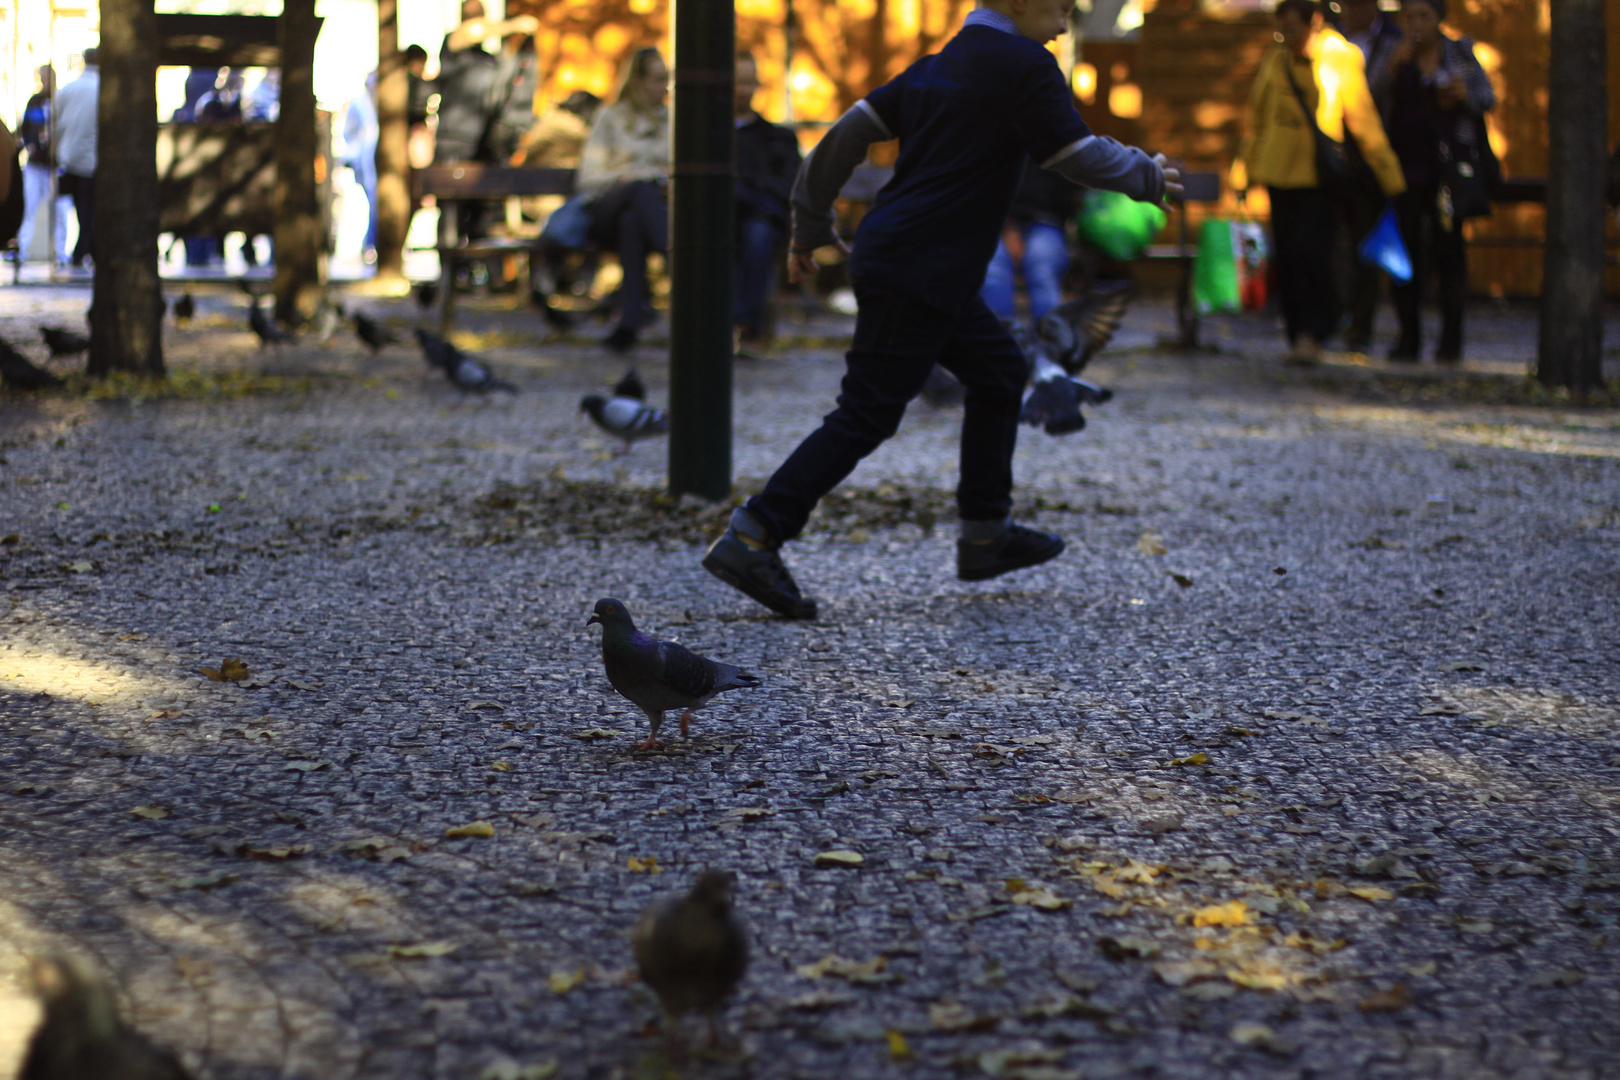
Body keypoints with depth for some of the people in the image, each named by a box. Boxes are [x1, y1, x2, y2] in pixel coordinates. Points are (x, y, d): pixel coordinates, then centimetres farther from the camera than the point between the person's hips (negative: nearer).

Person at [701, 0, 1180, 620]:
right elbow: (1080, 155, -6)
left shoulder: (941, 63, 14)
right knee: (866, 416, -8)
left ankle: (985, 536, 26)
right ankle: (752, 540, -11)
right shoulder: (1022, 64, -9)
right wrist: (1148, 177, 12)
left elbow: (852, 130, 11)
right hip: (919, 272, -10)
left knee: (998, 370, 20)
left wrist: (811, 225, 17)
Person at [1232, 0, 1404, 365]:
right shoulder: (1274, 62, 8)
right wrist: (1244, 170, 18)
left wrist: (1391, 178, 1)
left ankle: (1312, 334, -8)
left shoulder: (1339, 64, -4)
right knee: (1286, 258, 4)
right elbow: (1256, 119, 18)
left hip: (1320, 178, -4)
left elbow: (1364, 122, 0)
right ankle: (1298, 335, 14)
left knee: (1310, 250, -17)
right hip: (1279, 174, 4)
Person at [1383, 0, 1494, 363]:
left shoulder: (1460, 54, 6)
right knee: (1406, 249, -1)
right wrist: (1394, 67, -14)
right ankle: (1409, 337, 6)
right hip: (1404, 165, 1)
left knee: (1448, 248, -3)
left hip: (1449, 165, -1)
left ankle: (1451, 338, 1)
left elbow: (1488, 98, 11)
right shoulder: (1394, 55, 6)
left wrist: (1467, 95, -10)